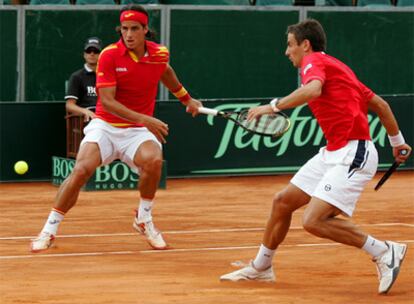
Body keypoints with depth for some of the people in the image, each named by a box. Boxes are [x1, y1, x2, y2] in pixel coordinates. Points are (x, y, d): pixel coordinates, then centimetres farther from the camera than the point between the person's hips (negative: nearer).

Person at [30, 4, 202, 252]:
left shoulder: (160, 54, -3)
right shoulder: (109, 56, -13)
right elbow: (107, 101, -19)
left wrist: (186, 98, 37)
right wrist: (145, 119, -29)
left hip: (139, 130, 2)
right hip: (105, 126, -2)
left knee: (154, 160, -31)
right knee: (81, 170, -23)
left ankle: (144, 220, -6)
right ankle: (49, 230, -7)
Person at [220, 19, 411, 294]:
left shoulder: (314, 61, -6)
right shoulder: (334, 67, 21)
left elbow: (313, 89, -32)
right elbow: (380, 104, 25)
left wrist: (274, 106, -28)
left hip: (353, 154, -10)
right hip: (333, 153, 10)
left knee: (314, 220, -20)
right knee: (283, 201, 15)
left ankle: (384, 252, -10)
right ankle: (261, 268, 32)